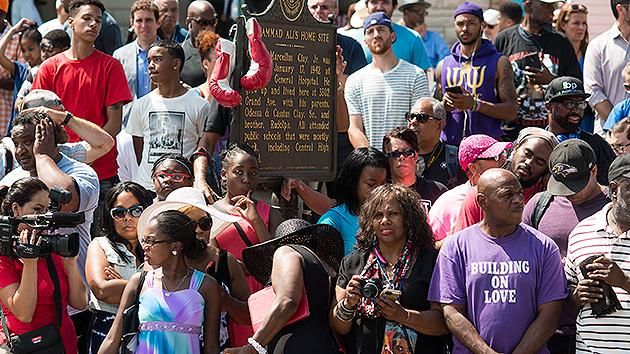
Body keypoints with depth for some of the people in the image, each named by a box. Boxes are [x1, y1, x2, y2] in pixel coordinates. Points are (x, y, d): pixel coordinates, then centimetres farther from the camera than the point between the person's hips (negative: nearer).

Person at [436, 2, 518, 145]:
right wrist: (444, 105, -1)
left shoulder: (499, 62, 5)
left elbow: (511, 112, -3)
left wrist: (475, 104, -15)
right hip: (450, 144, 3)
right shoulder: (444, 65, 15)